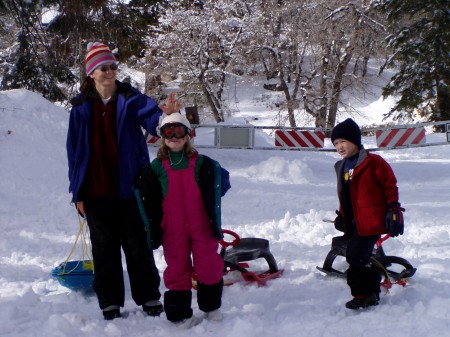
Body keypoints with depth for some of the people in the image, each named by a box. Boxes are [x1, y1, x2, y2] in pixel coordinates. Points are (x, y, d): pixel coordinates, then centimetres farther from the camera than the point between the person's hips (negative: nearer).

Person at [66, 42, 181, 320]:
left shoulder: (130, 99, -2)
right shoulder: (81, 107, 2)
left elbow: (150, 114, -20)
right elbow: (75, 150, 5)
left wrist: (164, 114, -45)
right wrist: (77, 192, 3)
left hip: (128, 188, -2)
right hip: (95, 191, 2)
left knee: (138, 245, 8)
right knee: (104, 247, 10)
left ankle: (149, 297, 20)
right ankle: (110, 302, 22)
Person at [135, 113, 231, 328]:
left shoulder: (202, 164, 0)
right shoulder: (155, 168, 0)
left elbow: (212, 195, 3)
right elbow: (149, 204, 2)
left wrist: (215, 222, -2)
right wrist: (153, 231, 1)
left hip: (202, 227, 0)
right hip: (173, 231, 0)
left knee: (209, 266, 6)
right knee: (177, 269, 6)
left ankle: (211, 306, 26)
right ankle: (180, 313, 17)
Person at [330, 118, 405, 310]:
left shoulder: (373, 162, -9)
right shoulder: (342, 167, 16)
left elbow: (390, 185, -8)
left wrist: (393, 210, -11)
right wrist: (341, 216, 16)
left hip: (372, 220, -8)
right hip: (355, 222, 9)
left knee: (356, 257, -13)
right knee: (360, 257, 11)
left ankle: (363, 294, -1)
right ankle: (372, 292, 23)